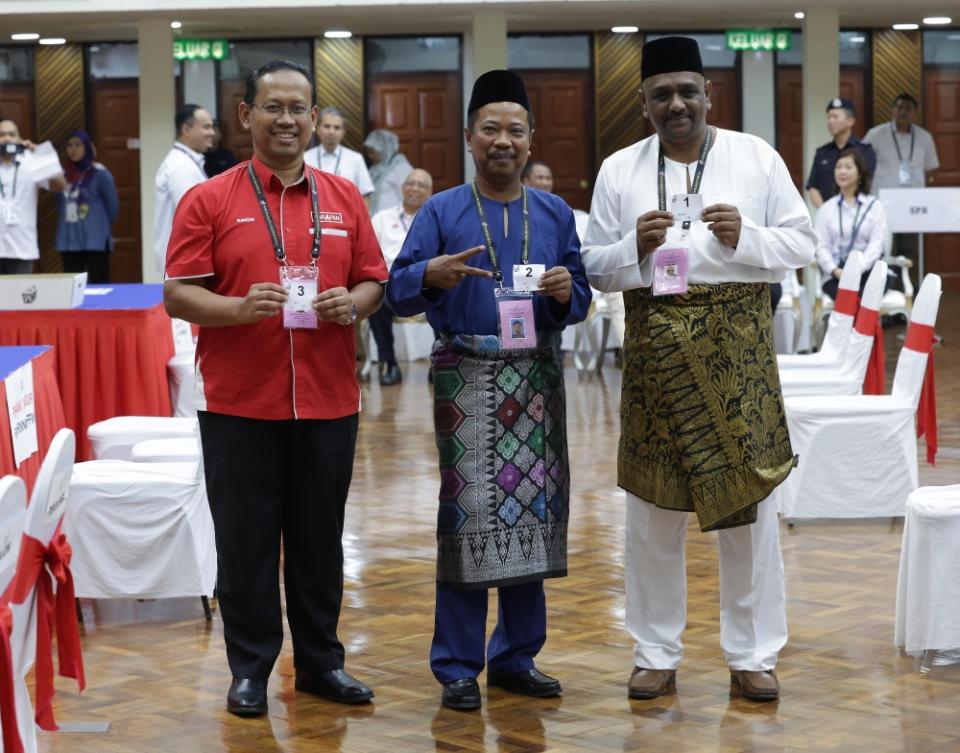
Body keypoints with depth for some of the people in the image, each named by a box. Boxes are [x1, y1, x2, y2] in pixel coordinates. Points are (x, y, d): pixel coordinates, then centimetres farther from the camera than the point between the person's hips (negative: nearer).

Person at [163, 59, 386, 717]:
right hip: (239, 404, -2)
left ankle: (321, 661, 23)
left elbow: (375, 283, 11)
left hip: (328, 403, 2)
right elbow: (178, 294, -4)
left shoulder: (344, 199, 10)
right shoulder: (209, 200, 0)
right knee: (246, 541, 4)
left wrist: (352, 303, -11)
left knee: (320, 539, 10)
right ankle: (250, 668, 16)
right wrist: (239, 307, -21)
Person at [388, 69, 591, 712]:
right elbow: (398, 291, -5)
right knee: (468, 514, -5)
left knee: (533, 511, 6)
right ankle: (458, 667, 5)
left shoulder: (555, 214, 11)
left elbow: (579, 301, 10)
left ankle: (517, 657, 19)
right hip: (468, 376, -3)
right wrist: (432, 274, -25)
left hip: (537, 376, 3)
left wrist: (565, 292, -12)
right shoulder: (441, 211, 3)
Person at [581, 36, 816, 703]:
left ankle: (752, 655, 15)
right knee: (653, 507, 6)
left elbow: (802, 244, 2)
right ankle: (657, 654, 19)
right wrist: (635, 248, -14)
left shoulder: (757, 157, 2)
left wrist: (745, 237, -15)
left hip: (738, 348, -1)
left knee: (749, 503, 3)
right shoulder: (619, 170, 5)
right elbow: (595, 267, 6)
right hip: (656, 349, 1)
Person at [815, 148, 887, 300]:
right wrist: (835, 270, -13)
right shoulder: (827, 208, 17)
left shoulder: (875, 206, 11)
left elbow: (876, 244, 0)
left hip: (867, 270, -1)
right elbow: (821, 245, 7)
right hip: (836, 274, 1)